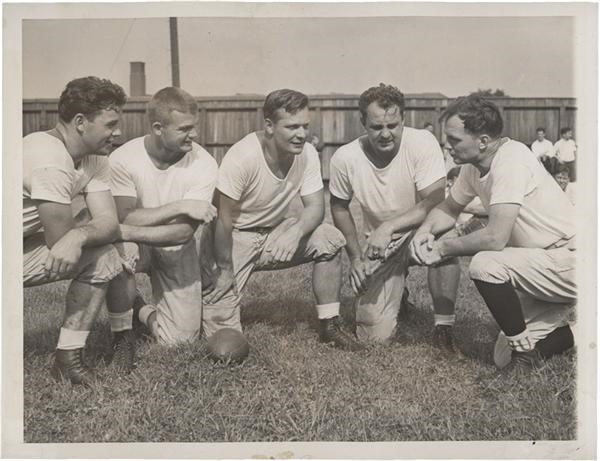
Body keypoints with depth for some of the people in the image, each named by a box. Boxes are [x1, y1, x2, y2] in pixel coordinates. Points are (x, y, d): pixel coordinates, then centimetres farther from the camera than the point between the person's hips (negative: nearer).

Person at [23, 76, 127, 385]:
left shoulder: (94, 158, -2)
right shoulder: (51, 160, -28)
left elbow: (108, 222, -12)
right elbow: (59, 239, -25)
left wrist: (77, 236, -29)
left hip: (28, 245, 7)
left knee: (105, 258, -5)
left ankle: (68, 358, 1)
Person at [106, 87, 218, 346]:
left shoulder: (203, 165, -18)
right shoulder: (123, 158, -17)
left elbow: (183, 232, -25)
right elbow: (125, 217, -25)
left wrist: (127, 232, -34)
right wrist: (181, 206, -30)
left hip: (178, 251, 1)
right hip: (138, 246, 0)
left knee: (179, 341, -8)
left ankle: (146, 313, 29)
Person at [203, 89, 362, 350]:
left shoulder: (307, 154, -12)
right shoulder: (242, 157, -26)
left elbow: (315, 207, -12)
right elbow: (225, 219, -20)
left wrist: (295, 233, -34)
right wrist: (225, 270, -15)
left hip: (274, 232, 5)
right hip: (235, 239, -4)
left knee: (330, 239, -21)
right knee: (221, 327, -14)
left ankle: (329, 326, -7)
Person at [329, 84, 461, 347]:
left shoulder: (423, 143, -20)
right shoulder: (344, 159, -12)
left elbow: (434, 203, -25)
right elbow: (339, 207, 5)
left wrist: (388, 227, -36)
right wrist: (355, 258, 0)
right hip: (380, 246, 2)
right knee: (375, 336, -7)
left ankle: (443, 327, -22)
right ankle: (397, 293, 30)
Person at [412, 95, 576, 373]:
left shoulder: (511, 160, -25)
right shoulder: (474, 167, 1)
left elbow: (495, 238, -31)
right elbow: (449, 208, 16)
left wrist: (443, 248, -17)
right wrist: (426, 230, -6)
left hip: (568, 261, -9)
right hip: (545, 266, 9)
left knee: (484, 265, -30)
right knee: (504, 359, 6)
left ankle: (525, 351, -10)